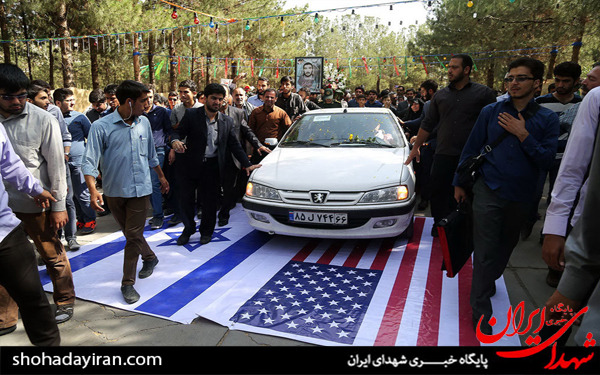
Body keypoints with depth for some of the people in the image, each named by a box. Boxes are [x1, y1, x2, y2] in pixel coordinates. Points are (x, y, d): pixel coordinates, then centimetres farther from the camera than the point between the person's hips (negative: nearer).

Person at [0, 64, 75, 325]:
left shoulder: (43, 120, -7)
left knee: (52, 254, 10)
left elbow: (56, 165, -5)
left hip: (35, 204, -3)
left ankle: (65, 302, 29)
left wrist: (59, 205, -5)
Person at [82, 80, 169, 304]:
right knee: (130, 233, 15)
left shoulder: (144, 123, 3)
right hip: (114, 191, -1)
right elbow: (90, 161, -16)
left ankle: (128, 283, 11)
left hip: (140, 189, 1)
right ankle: (150, 258, 42)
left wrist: (161, 177, 24)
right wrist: (93, 191, -28)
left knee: (133, 236, -1)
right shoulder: (102, 126, -11)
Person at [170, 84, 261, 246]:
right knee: (186, 198, 8)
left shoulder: (227, 121, 6)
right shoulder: (191, 114, -1)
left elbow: (235, 145, 9)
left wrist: (247, 164, 3)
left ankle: (206, 231, 29)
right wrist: (175, 141, -29)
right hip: (190, 165, -1)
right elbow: (178, 131, -4)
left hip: (212, 167, 1)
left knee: (209, 202, 8)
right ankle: (188, 229, 30)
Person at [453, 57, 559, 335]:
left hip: (520, 196, 2)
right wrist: (459, 183, 5)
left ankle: (489, 280, 47)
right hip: (488, 190, -2)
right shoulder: (490, 112, 0)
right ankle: (481, 310, 8)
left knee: (506, 245, 20)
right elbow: (471, 149, 4)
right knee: (485, 251, -2)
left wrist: (523, 135, -17)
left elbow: (546, 161, -6)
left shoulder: (547, 119, 0)